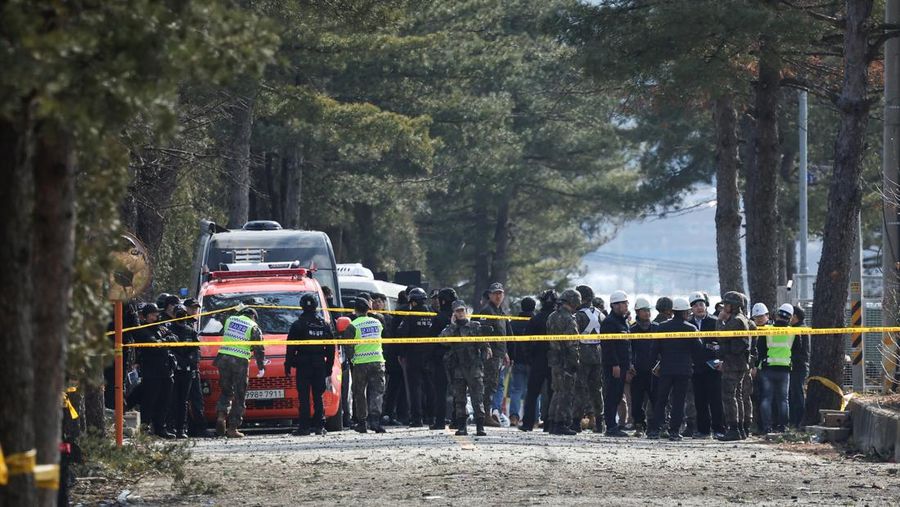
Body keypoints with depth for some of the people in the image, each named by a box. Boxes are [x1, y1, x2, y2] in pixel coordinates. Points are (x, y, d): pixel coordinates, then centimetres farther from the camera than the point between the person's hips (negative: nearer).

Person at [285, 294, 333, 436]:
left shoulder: (298, 324, -5)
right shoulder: (325, 325, 7)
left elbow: (291, 348, -6)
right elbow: (331, 349, 10)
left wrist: (288, 366, -1)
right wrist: (329, 366, 15)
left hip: (303, 365, -3)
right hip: (320, 365, 3)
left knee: (304, 397, -3)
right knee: (318, 397, 9)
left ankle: (304, 426, -6)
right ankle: (319, 426, 6)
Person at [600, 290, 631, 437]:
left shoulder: (623, 321, 19)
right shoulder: (609, 322, -11)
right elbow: (608, 346, -18)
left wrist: (629, 363, 18)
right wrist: (615, 364, -22)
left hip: (622, 365, 9)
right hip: (613, 366, -9)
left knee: (617, 396, 12)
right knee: (612, 396, -8)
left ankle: (613, 424, 17)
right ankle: (611, 427, -8)